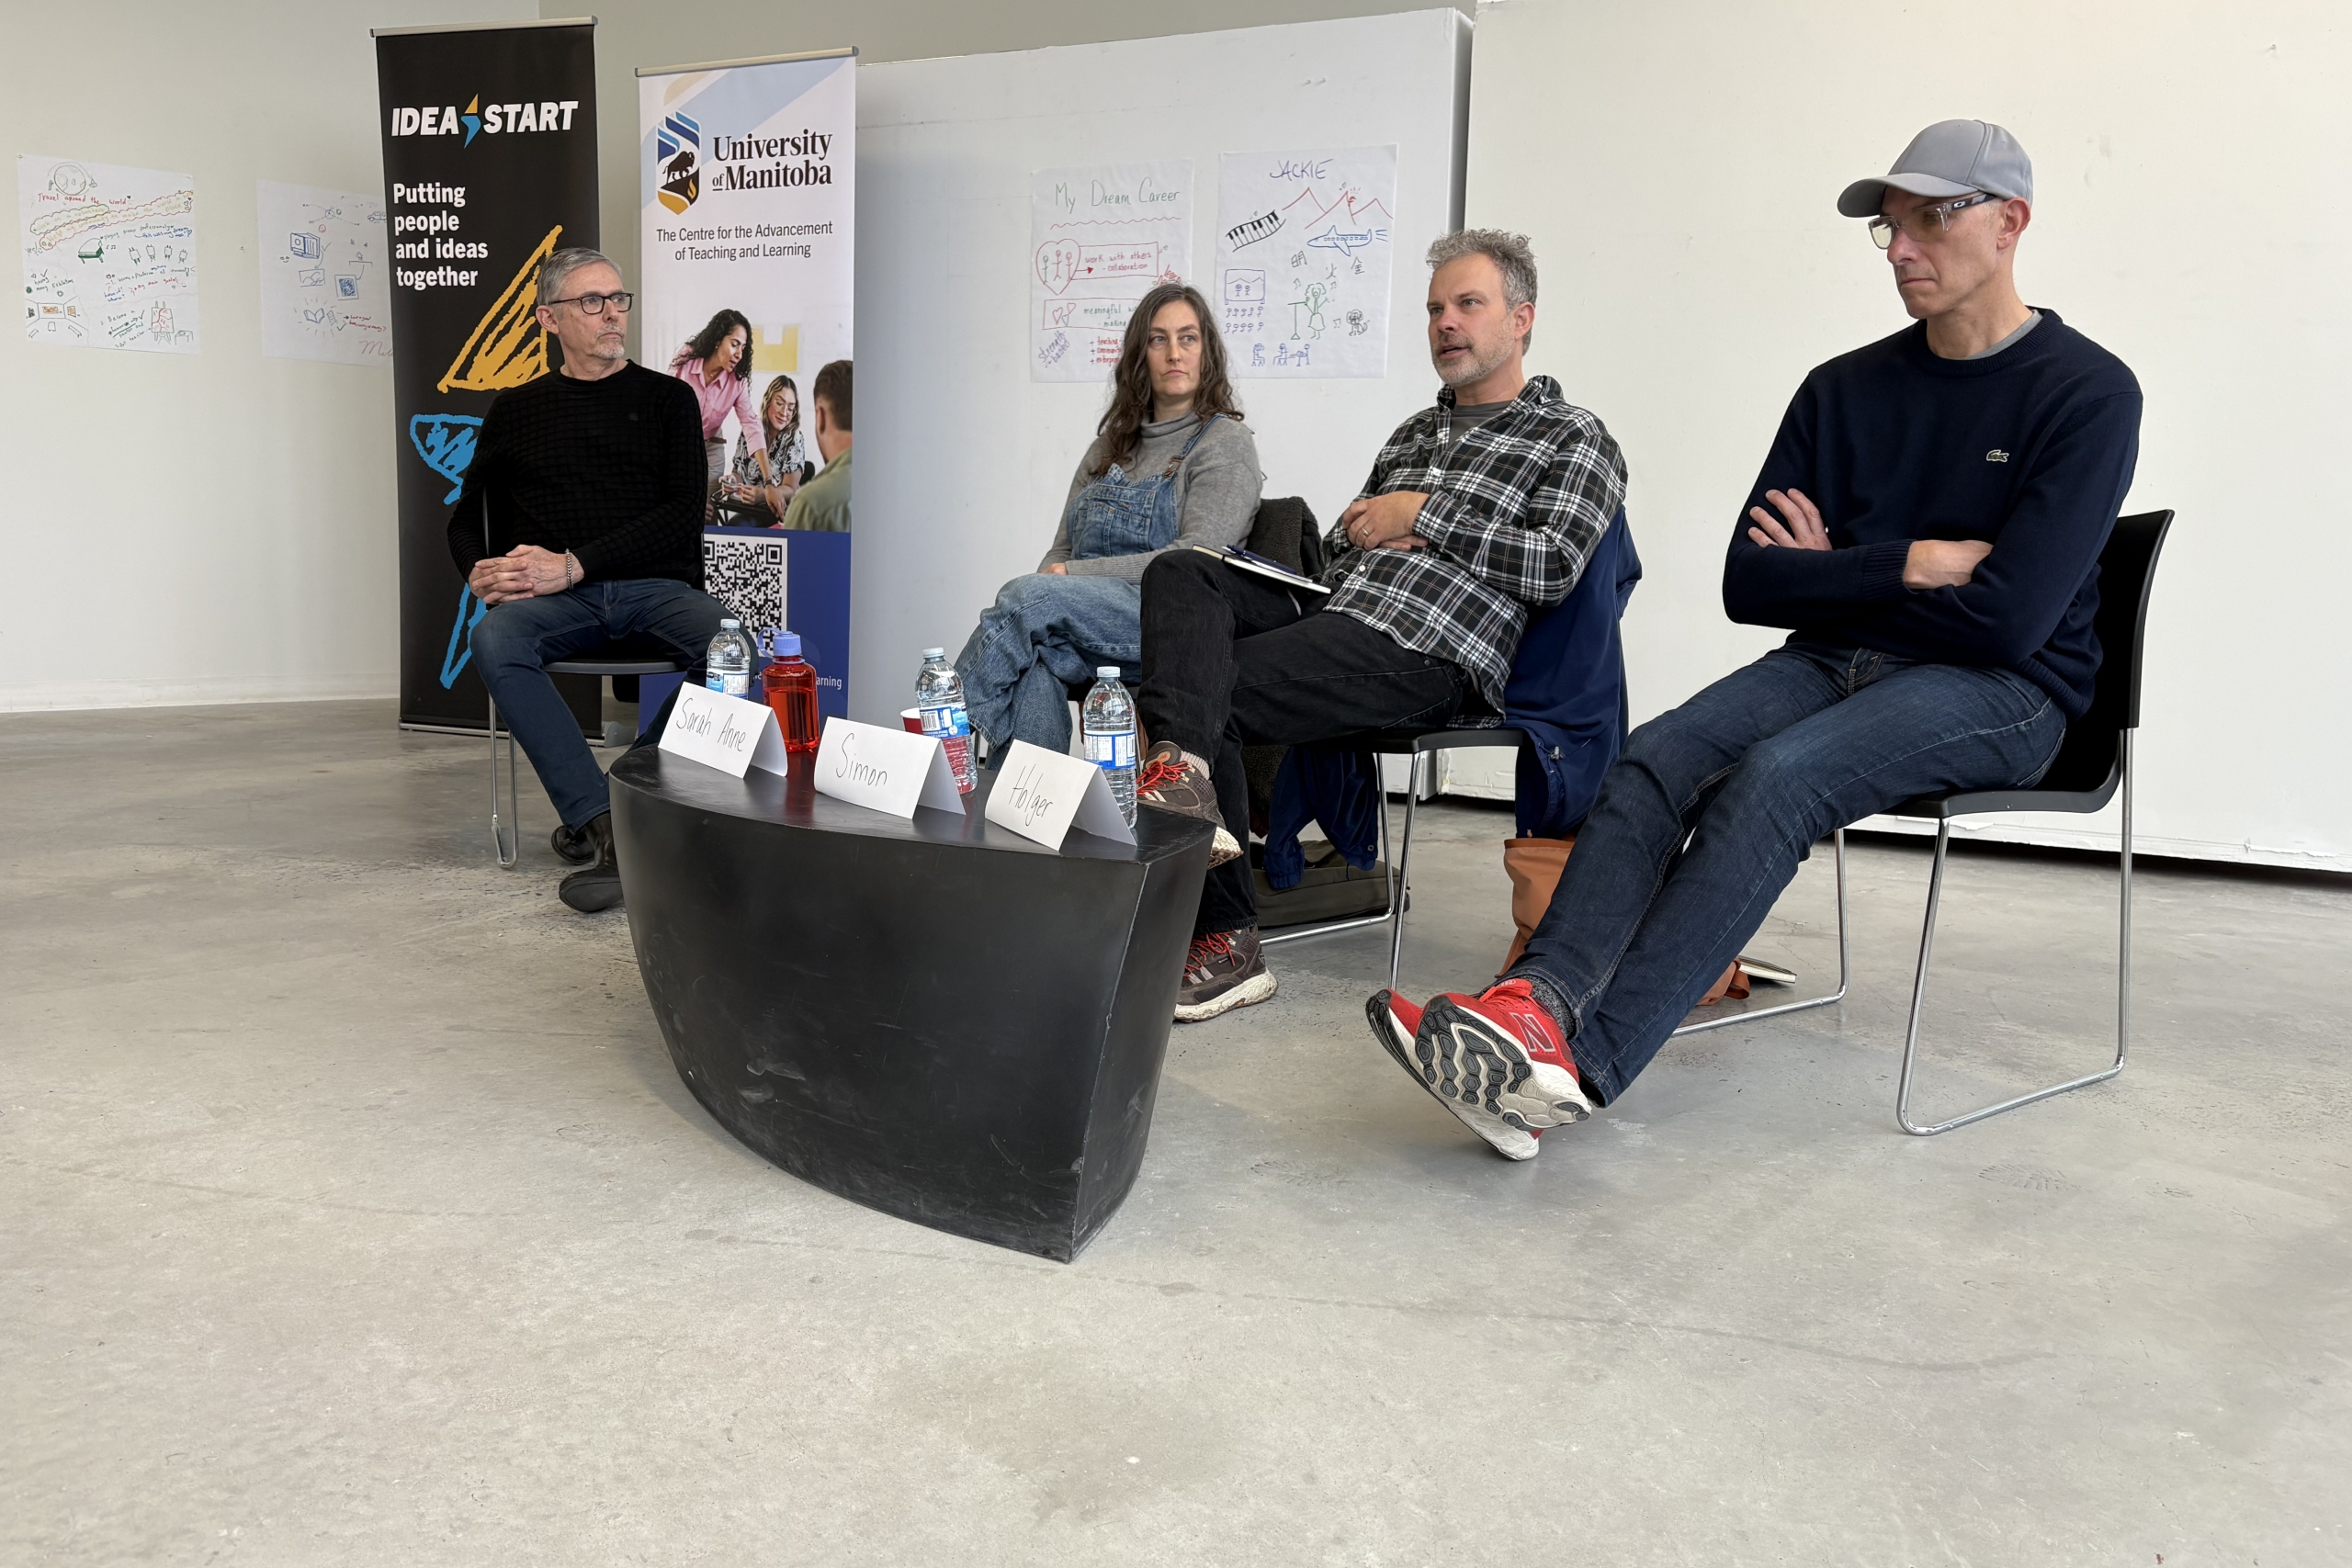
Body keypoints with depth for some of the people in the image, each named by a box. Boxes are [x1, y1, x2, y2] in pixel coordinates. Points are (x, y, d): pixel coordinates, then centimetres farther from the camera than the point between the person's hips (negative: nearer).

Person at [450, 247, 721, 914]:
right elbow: (469, 518, 24)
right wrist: (481, 571, -1)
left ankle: (596, 819, -31)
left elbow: (683, 515, 2)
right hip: (558, 602, 1)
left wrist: (574, 563, -9)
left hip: (655, 586, -1)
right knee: (495, 641, -34)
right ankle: (608, 828, -39)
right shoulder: (518, 409, 21)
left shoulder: (667, 398, 14)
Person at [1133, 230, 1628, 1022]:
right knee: (1181, 572, -18)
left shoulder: (1574, 439, 8)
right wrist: (1376, 534, 4)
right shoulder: (1414, 432, 31)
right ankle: (1183, 769, -40)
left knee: (1209, 696, -23)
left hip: (1426, 649, -7)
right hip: (1334, 604, 8)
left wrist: (1425, 517, -6)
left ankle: (1226, 943, -20)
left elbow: (1554, 567, -9)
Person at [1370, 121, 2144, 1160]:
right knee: (1657, 756, -26)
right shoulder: (1843, 389, 12)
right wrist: (1907, 565, -7)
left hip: (1998, 693, -5)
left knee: (1773, 778, -34)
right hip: (1836, 665, 5)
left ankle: (1583, 1061, -41)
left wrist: (1835, 576, -3)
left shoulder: (2087, 394, -4)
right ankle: (1535, 1000, -44)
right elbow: (1749, 584, 4)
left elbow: (2008, 618, -15)